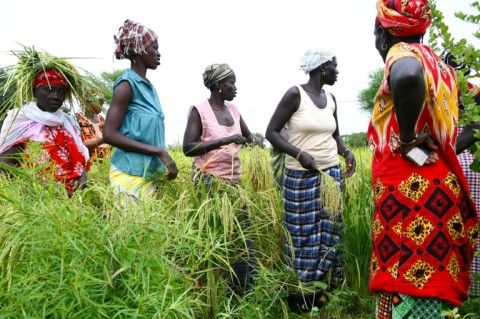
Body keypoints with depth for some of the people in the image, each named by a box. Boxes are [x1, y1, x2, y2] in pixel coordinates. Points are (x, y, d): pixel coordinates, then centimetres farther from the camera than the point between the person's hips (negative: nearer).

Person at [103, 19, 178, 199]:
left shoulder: (149, 87, 12)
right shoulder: (127, 84, -11)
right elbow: (109, 135, -17)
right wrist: (159, 152, -18)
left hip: (150, 174, 8)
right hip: (130, 175, -8)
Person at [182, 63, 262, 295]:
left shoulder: (232, 109, 10)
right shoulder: (199, 110, -9)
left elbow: (248, 135, 22)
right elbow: (187, 148, -17)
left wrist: (255, 139, -2)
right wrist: (224, 140, -24)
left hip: (233, 180, 7)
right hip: (209, 180, -7)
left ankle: (245, 289, 19)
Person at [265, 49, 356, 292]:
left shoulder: (331, 98, 9)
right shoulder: (295, 94, -10)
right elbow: (271, 132, -10)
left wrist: (347, 152, -1)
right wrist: (299, 154, -22)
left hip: (332, 174, 6)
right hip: (301, 177, -6)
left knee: (329, 232, 10)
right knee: (303, 235, 3)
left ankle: (330, 288, 22)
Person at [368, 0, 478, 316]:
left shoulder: (402, 52, -8)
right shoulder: (439, 65, 18)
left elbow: (409, 77, -35)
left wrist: (407, 139, -23)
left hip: (411, 190, -9)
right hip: (436, 185, 9)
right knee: (424, 285, 16)